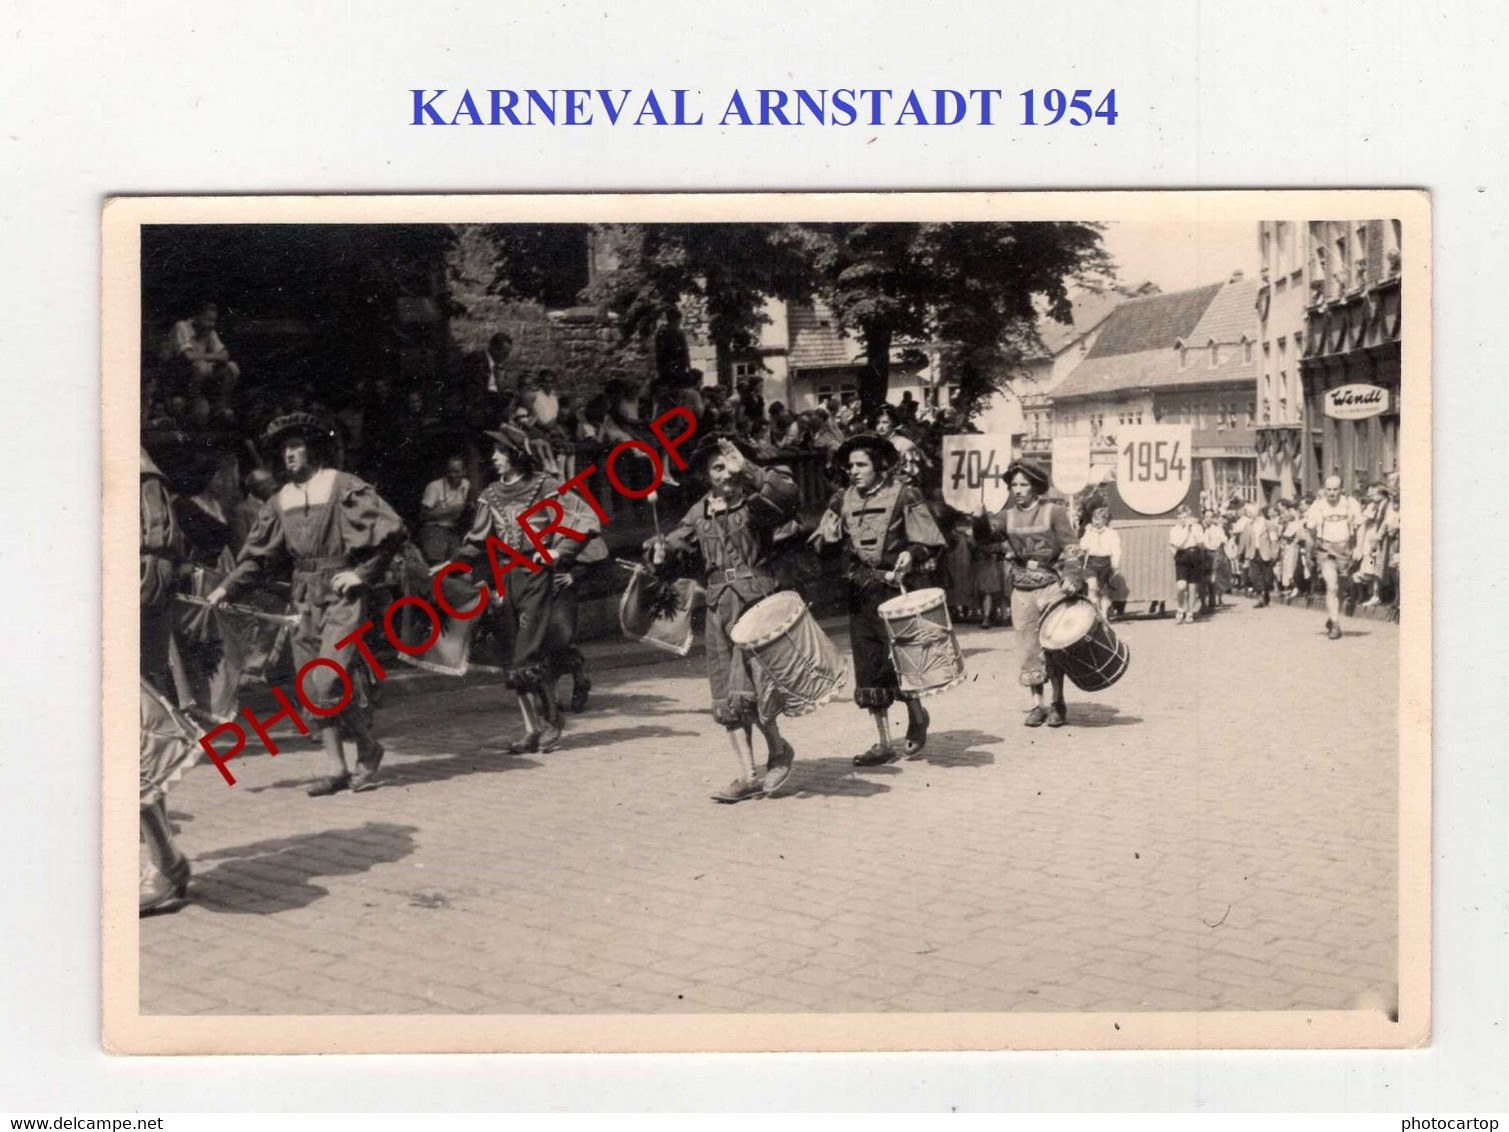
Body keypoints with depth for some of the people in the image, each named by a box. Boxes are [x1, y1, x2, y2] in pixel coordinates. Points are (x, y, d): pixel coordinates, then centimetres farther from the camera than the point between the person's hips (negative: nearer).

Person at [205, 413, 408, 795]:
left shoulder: (343, 487, -7)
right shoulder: (282, 499, 12)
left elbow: (393, 529, -9)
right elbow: (258, 554, 16)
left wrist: (364, 573, -10)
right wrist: (227, 587, 5)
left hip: (342, 595, -6)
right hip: (306, 599, 7)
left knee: (330, 681, -14)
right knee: (313, 689, 4)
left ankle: (368, 748, 8)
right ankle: (336, 769, 11)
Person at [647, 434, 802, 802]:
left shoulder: (756, 504, -4)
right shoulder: (700, 513, 12)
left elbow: (789, 494, -24)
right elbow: (676, 541, 24)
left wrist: (748, 468, -26)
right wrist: (659, 549, 1)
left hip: (757, 602, -6)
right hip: (719, 607, 6)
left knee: (745, 689, -15)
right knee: (726, 698, 5)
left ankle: (778, 750, 10)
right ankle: (747, 775, 12)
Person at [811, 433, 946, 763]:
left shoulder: (903, 495, -2)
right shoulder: (844, 500, 11)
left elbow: (928, 542, -1)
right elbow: (821, 541, 11)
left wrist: (909, 555, -19)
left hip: (893, 587, -5)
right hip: (859, 590, 5)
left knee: (898, 657, -6)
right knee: (868, 664, 5)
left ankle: (917, 716, 23)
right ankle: (883, 743, 12)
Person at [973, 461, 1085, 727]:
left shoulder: (1054, 512, -2)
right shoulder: (1008, 515, 7)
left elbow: (1071, 547, -5)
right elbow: (986, 531, -7)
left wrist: (1072, 578, -17)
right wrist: (979, 518, -28)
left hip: (1052, 587, -3)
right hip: (1022, 590, 3)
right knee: (1029, 648, 4)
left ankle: (1058, 704, 7)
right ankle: (1037, 703, 12)